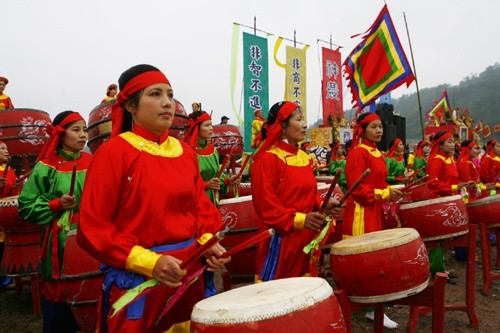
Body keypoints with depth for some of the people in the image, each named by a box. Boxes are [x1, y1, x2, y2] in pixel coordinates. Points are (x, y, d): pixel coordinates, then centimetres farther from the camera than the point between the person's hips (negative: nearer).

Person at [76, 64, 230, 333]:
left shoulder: (185, 152, 6)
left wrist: (208, 242, -7)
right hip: (137, 281, -5)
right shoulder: (112, 153, -10)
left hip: (189, 274, 6)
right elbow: (92, 228, -13)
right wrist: (149, 262, -20)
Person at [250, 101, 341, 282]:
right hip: (281, 237, -8)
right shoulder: (268, 158, -14)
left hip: (305, 236, 8)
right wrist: (299, 219, -23)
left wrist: (322, 205, 0)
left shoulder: (304, 157, 11)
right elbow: (265, 203, -18)